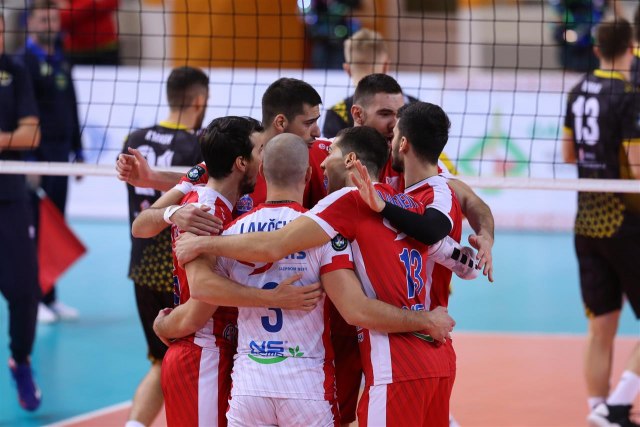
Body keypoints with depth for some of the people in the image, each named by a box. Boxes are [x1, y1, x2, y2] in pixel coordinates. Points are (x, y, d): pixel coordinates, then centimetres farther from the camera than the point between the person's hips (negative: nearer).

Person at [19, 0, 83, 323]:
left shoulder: (62, 62, 14)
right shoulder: (23, 62, -8)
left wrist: (77, 152, 17)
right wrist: (28, 160, -18)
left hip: (60, 154, 7)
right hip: (37, 156, -7)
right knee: (33, 229, -5)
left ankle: (50, 297, 15)